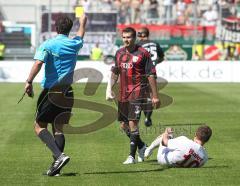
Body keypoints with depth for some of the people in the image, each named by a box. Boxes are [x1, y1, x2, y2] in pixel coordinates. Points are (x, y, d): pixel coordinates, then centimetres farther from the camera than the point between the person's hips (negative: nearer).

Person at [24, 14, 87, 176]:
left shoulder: (47, 45, -5)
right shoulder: (75, 44, 9)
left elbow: (38, 63, -21)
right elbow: (81, 34, 32)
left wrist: (29, 82, -22)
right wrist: (83, 22, 52)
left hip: (51, 91, -5)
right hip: (67, 92, 5)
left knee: (40, 126, 0)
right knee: (58, 128, 8)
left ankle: (59, 155, -19)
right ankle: (56, 166, 0)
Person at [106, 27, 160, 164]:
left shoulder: (142, 53, -6)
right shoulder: (119, 53, 11)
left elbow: (151, 75, -6)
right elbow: (115, 73, 22)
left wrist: (155, 96, -8)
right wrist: (110, 88, 7)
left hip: (137, 94, -7)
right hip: (123, 95, 7)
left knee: (132, 123, -13)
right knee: (123, 125, 10)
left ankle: (132, 156, -8)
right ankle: (142, 146, 31)